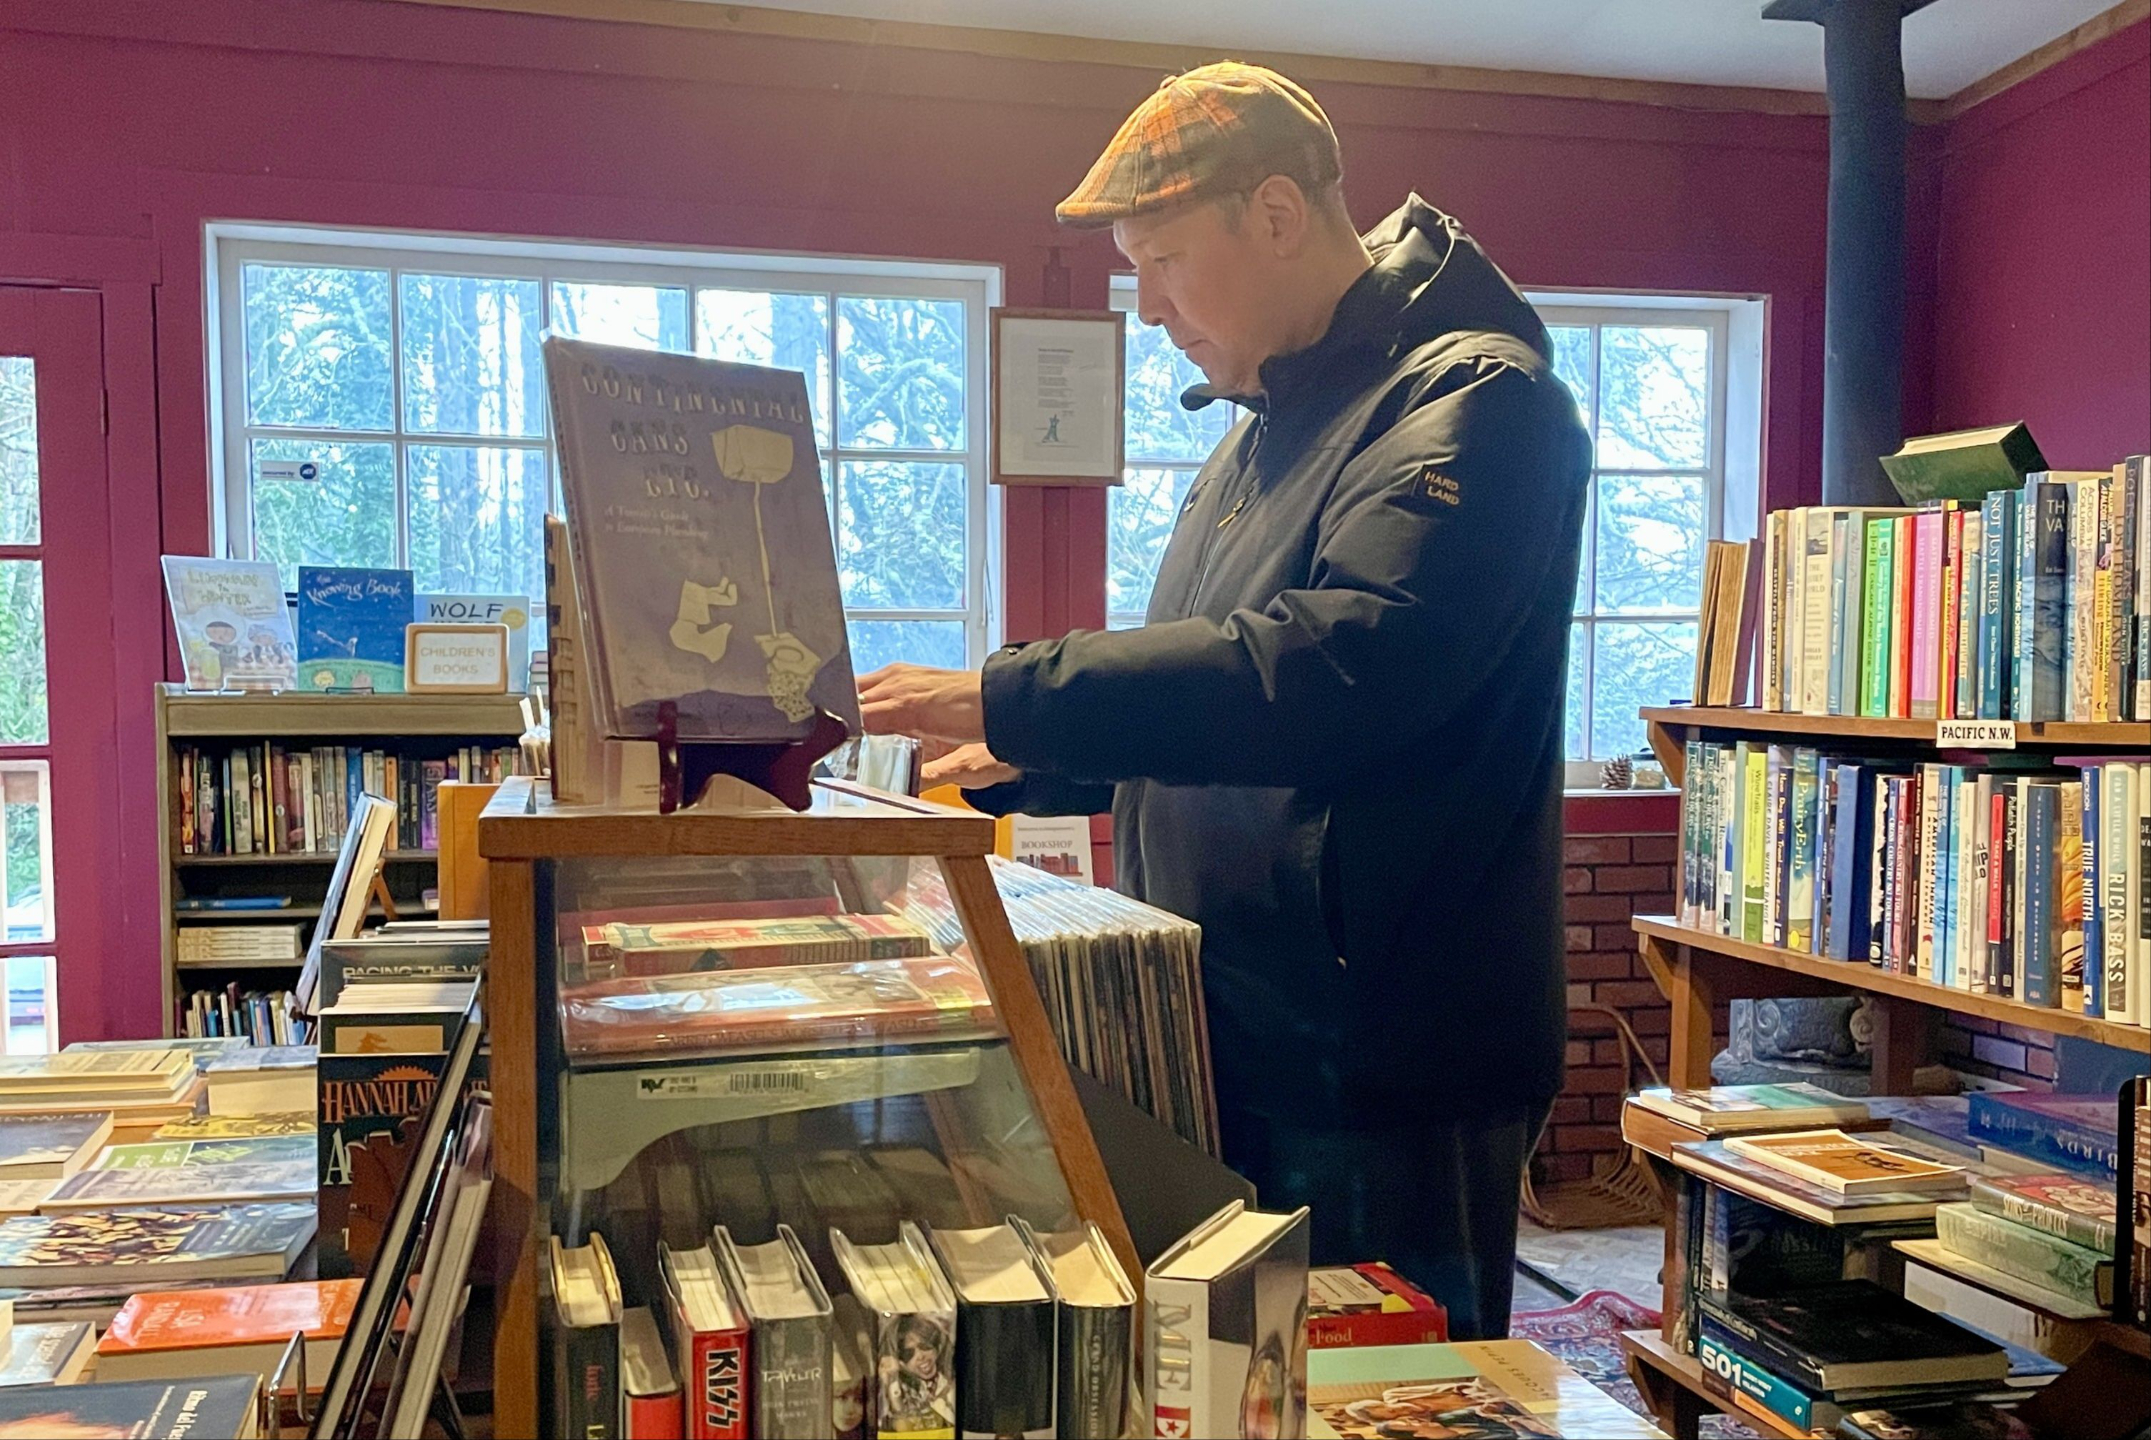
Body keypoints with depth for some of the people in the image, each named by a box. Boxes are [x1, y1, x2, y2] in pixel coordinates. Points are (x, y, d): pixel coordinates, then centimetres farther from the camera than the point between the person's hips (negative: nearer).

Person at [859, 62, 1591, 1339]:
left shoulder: (1470, 397, -14)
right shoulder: (1269, 429, 16)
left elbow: (1344, 669, -30)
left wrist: (1013, 696, -26)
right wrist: (1022, 763, 11)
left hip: (1376, 1082, -9)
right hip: (1236, 1055, 9)